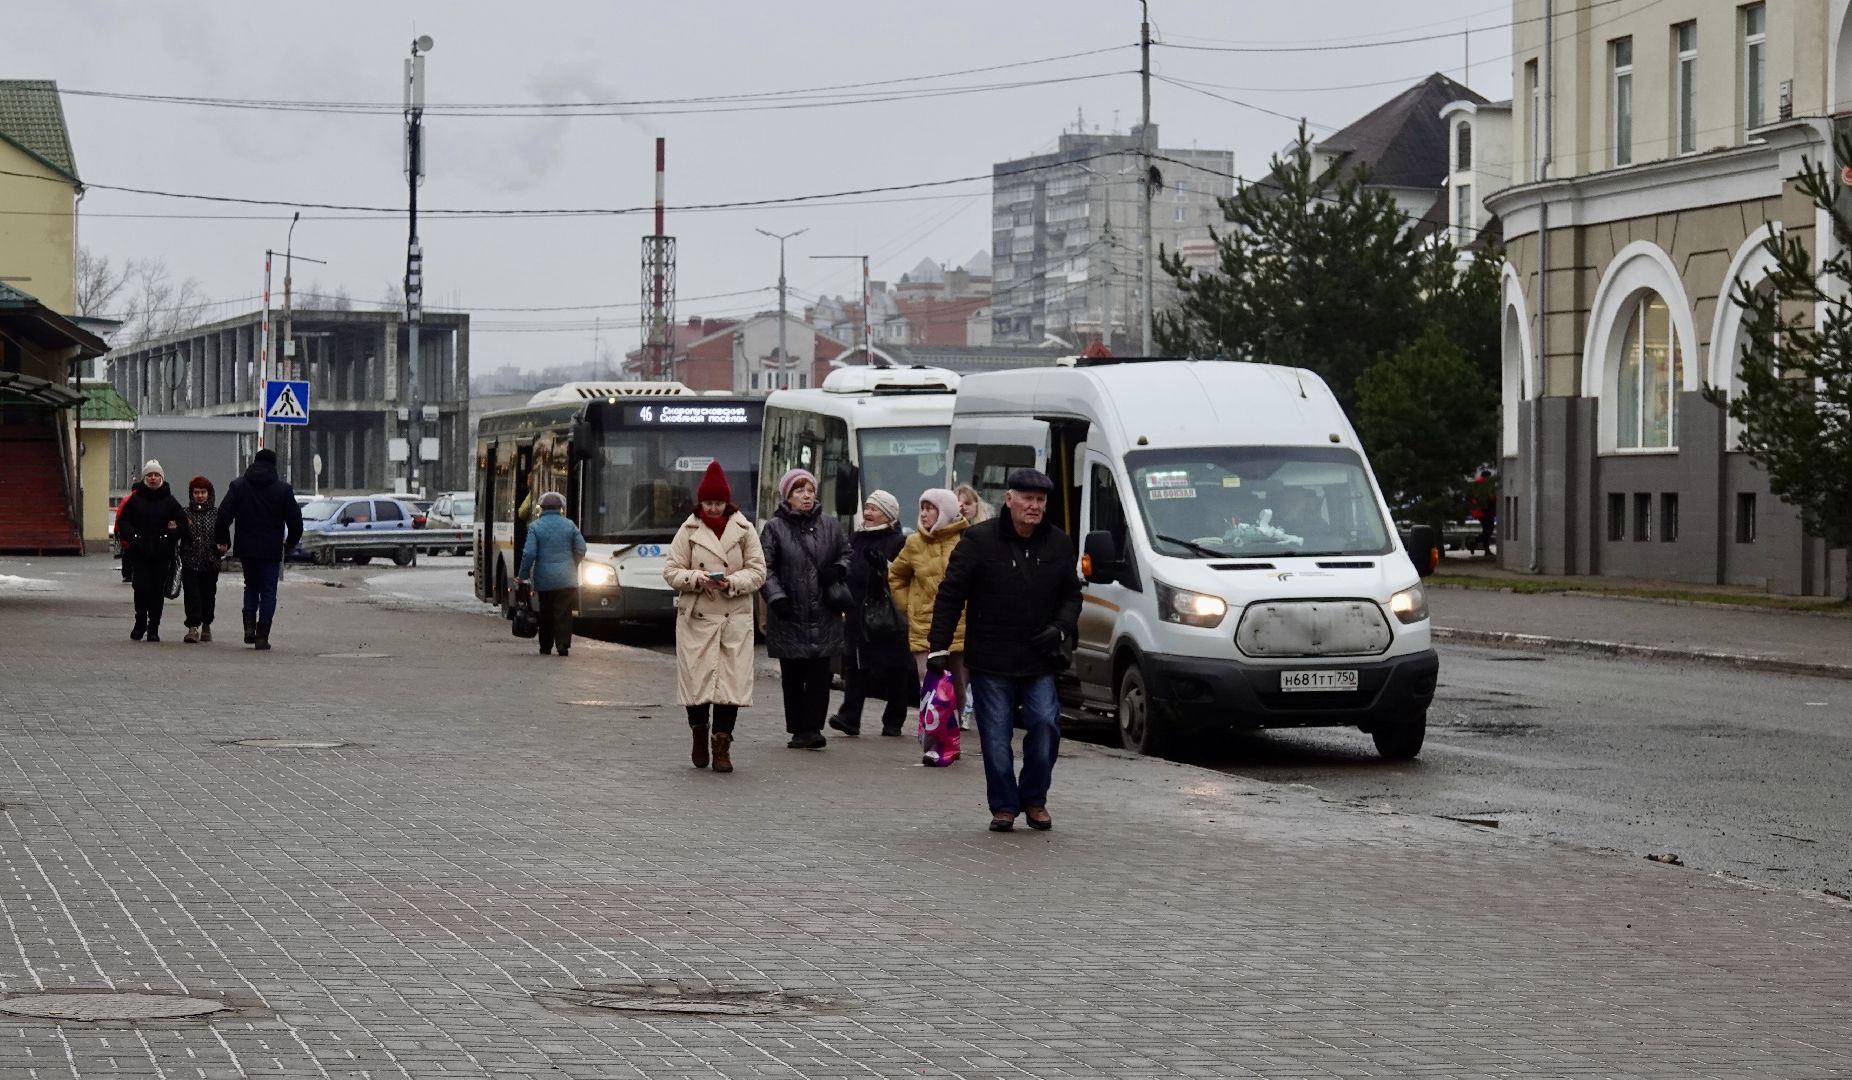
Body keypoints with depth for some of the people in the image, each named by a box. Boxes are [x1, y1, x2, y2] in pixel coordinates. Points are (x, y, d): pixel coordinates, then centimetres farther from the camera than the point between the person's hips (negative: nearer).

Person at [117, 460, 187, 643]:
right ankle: (140, 623, 10)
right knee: (141, 587, -8)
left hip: (162, 554, 1)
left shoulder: (170, 501, 7)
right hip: (139, 554, -1)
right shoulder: (134, 499, 5)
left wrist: (170, 535, -10)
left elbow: (183, 524, 7)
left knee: (158, 591, 1)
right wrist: (133, 536, -13)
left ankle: (153, 628, 10)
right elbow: (122, 522, 3)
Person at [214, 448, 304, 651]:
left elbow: (224, 515, -2)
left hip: (246, 549, 2)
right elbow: (295, 520, 0)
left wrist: (223, 541, 8)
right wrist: (291, 543, 15)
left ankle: (249, 625, 0)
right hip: (271, 550, -2)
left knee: (251, 586, 19)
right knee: (268, 592, 4)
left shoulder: (237, 486, 2)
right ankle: (262, 636, -1)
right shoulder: (283, 488, -2)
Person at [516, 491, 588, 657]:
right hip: (566, 579, 0)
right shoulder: (569, 525, 2)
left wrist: (522, 575, 0)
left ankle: (545, 647, 16)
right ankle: (563, 645, -8)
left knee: (546, 613, 12)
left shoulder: (535, 527, -4)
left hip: (544, 579, 0)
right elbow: (581, 550, 4)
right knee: (564, 613, 0)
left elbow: (529, 553, -9)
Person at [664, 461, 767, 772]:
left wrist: (731, 582, -13)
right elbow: (671, 572, 5)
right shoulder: (688, 531, 4)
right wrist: (696, 578, -14)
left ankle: (722, 746, 2)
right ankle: (699, 739, 21)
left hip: (735, 618, 0)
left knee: (731, 681, -5)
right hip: (696, 618, 0)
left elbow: (757, 572, 3)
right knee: (696, 678, 0)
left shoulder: (744, 530, 4)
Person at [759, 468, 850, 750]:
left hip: (824, 617, 2)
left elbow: (846, 554, 19)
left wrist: (839, 570, -3)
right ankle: (798, 729, 12)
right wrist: (776, 597, -17)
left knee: (819, 674, -5)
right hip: (789, 616, -1)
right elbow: (766, 568, -3)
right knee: (792, 676, 4)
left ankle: (812, 728, -6)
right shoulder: (774, 528, 1)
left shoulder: (829, 525, 9)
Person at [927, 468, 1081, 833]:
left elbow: (1071, 595, 17)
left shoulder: (1059, 545, 6)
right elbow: (950, 595, -4)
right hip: (991, 661, -2)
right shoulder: (979, 540, -5)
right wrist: (938, 645, -8)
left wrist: (1061, 628, -2)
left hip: (1039, 660, 2)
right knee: (996, 736, 0)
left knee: (1045, 723, -9)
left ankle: (1034, 799, 9)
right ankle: (1004, 806, 13)